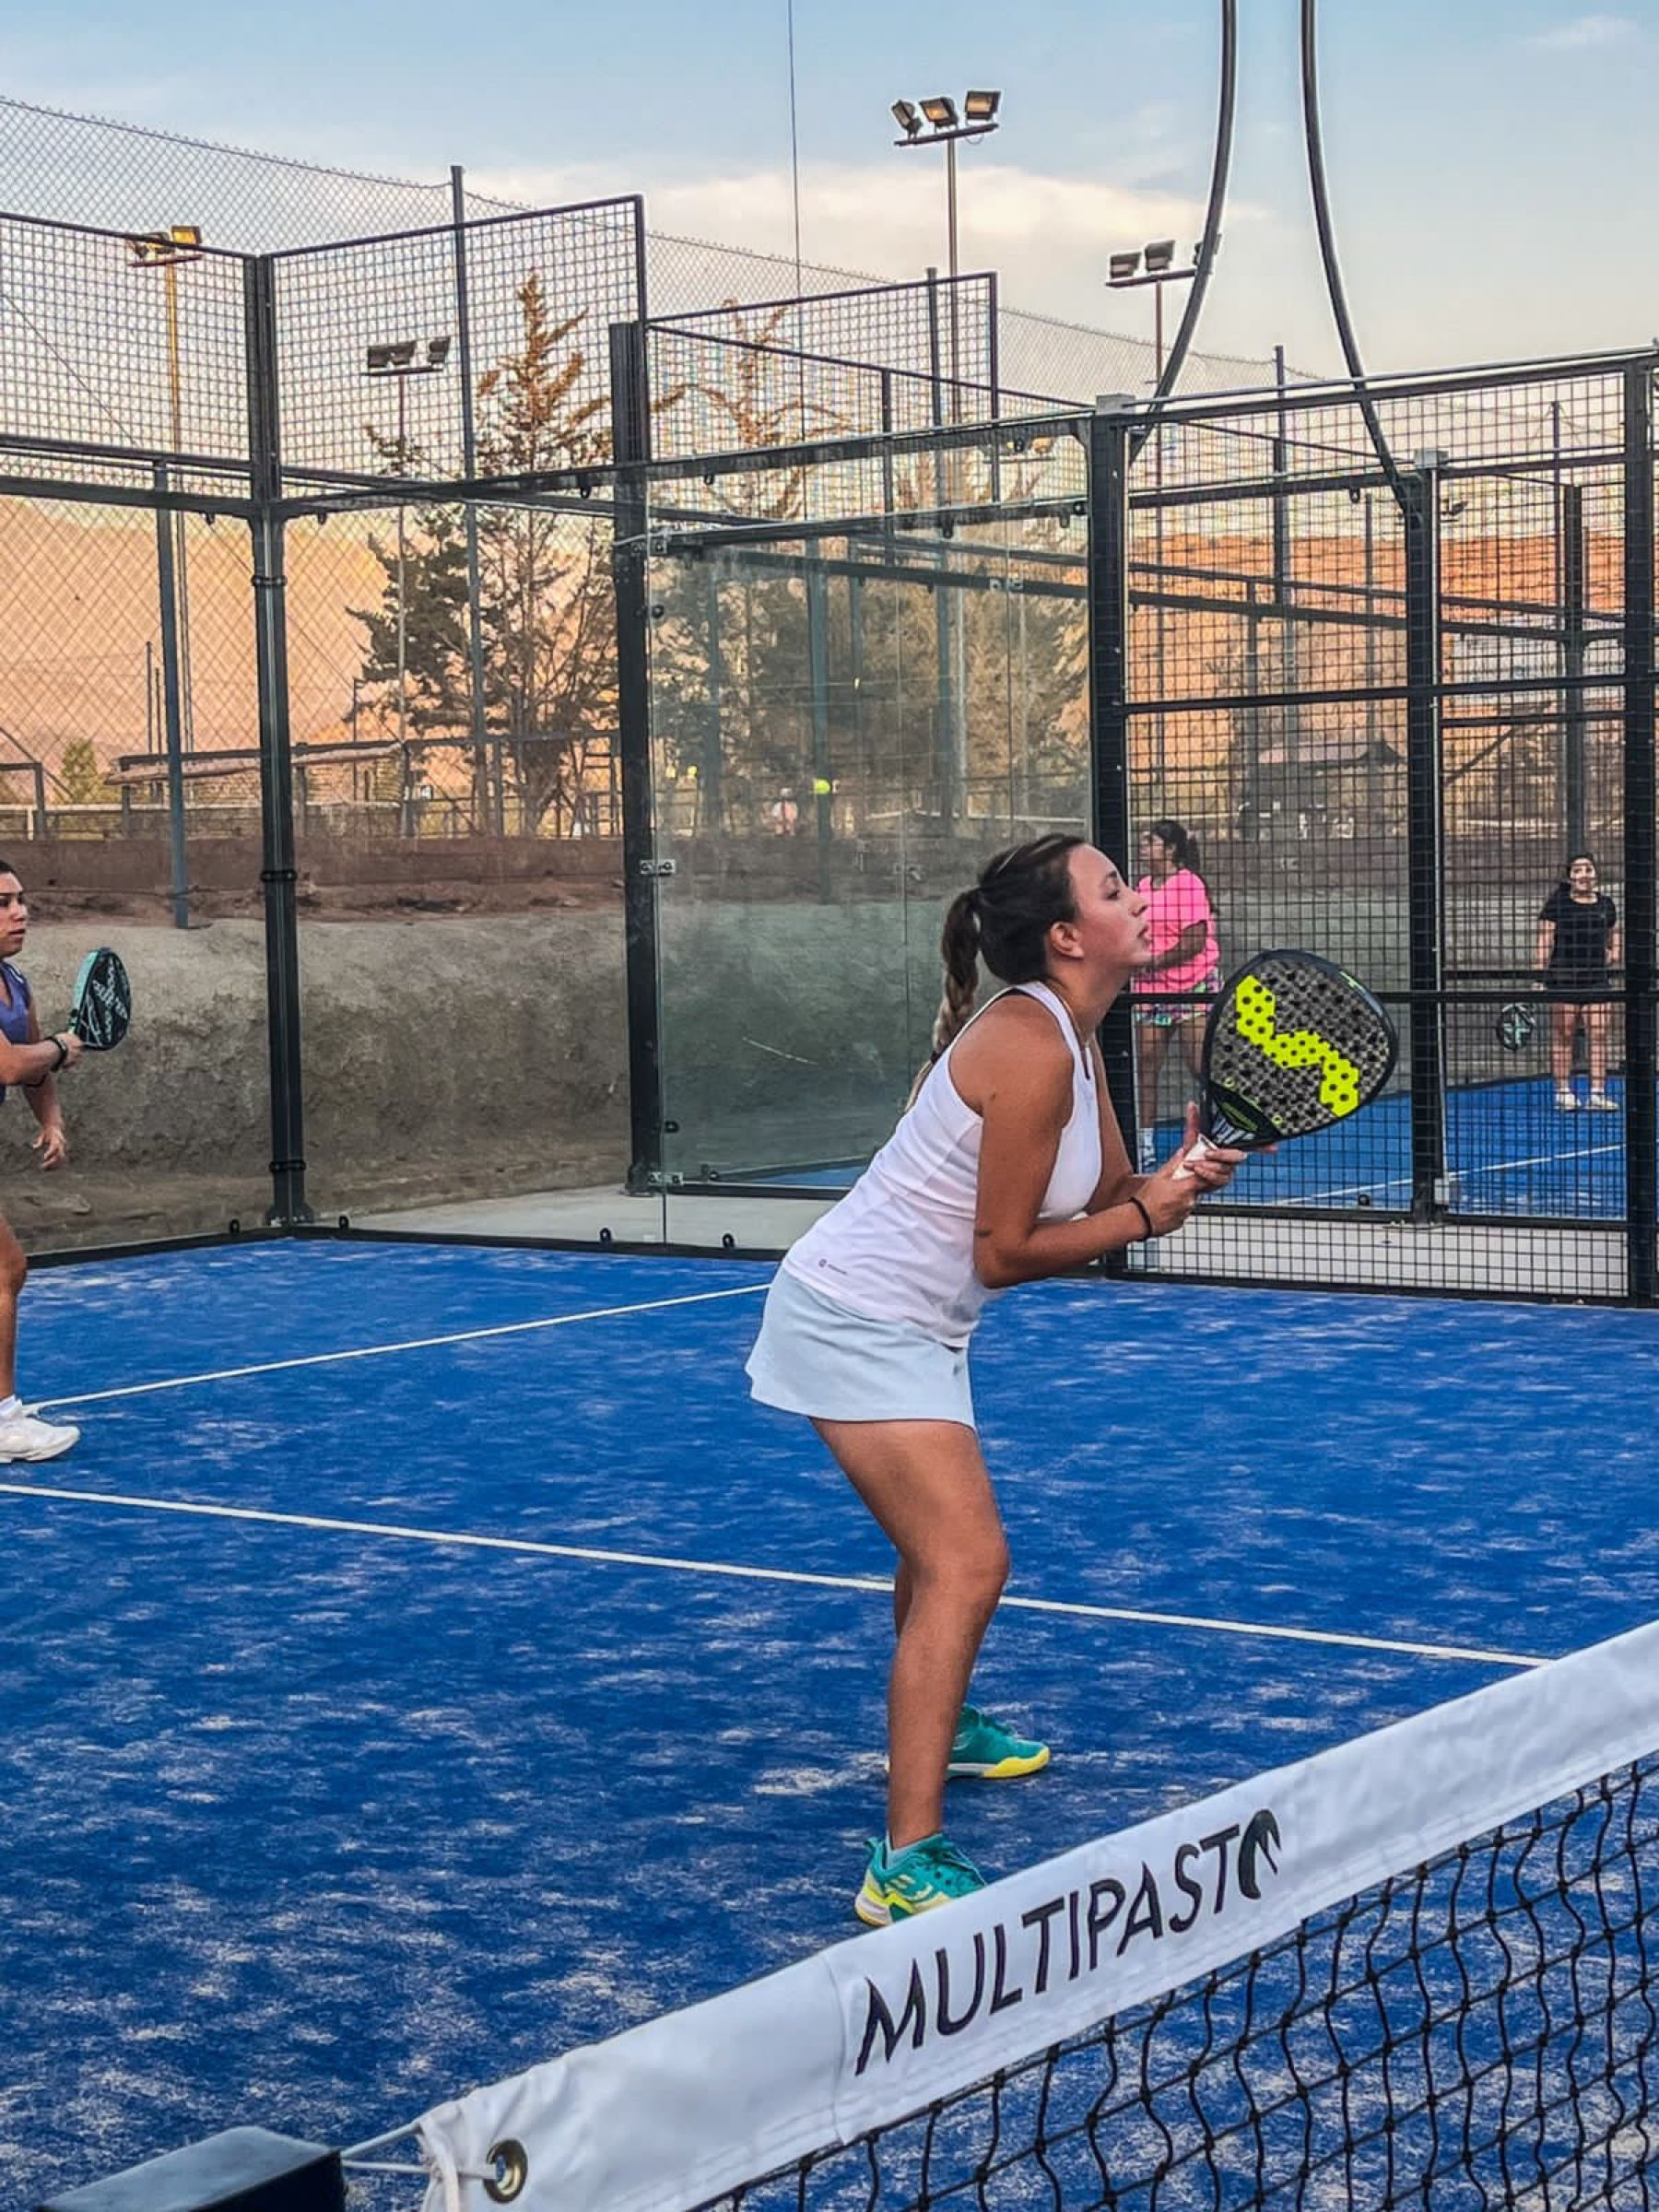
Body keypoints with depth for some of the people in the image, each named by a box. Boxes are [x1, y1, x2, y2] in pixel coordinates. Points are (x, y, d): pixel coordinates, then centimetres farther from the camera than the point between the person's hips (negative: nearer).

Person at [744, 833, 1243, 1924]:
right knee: (968, 1563, -19)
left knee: (945, 1544, 30)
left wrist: (1177, 1175, -13)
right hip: (856, 1322, -11)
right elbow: (1004, 1253, -22)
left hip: (911, 1327, 11)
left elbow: (1109, 1196, 7)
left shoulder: (1068, 1039, 6)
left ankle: (938, 1725, 56)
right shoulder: (1031, 1050, -24)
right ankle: (909, 1863, -22)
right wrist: (1143, 1217, -14)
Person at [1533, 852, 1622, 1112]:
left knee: (1598, 1034, -2)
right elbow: (1544, 943, -2)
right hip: (1562, 978, -3)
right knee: (1563, 1036, 1)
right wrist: (1539, 976, -9)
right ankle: (1563, 1092, 9)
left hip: (1596, 980, 3)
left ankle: (1597, 1094, -1)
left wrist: (1614, 954, 8)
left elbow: (1614, 939, 28)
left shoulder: (1606, 905, 13)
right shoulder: (1556, 904, 0)